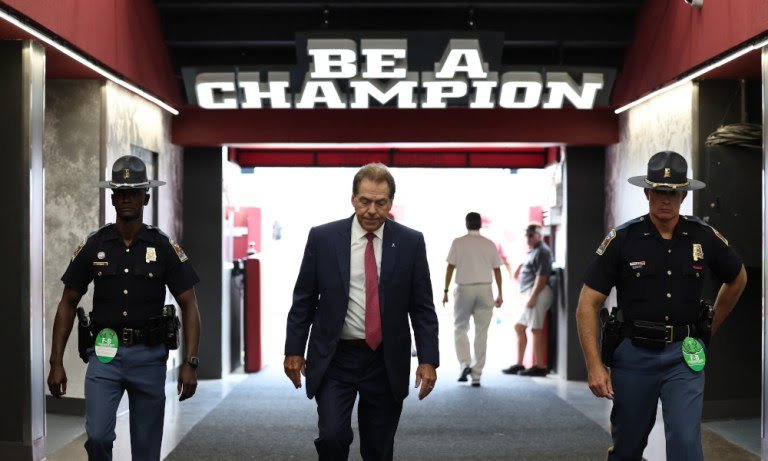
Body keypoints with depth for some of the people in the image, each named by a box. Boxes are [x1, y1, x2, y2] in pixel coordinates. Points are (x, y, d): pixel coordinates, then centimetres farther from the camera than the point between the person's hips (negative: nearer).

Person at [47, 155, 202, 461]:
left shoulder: (164, 247, -3)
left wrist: (190, 363, -12)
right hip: (105, 353, 0)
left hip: (149, 355, 0)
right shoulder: (93, 246, 0)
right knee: (97, 435, -16)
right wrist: (56, 363, 0)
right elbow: (67, 304, 6)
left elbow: (189, 306, -2)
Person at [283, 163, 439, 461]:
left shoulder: (410, 242, -2)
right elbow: (303, 300, 4)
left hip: (386, 363, 1)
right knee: (333, 436, -14)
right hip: (334, 359, -1)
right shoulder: (322, 238, -3)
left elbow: (422, 307, 0)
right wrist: (294, 350, 2)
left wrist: (428, 360, -6)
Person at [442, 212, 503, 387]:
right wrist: (499, 294, 12)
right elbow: (497, 270, 6)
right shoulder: (489, 244, 4)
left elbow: (450, 267, -3)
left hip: (464, 288, -1)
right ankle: (477, 375, 6)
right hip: (485, 289, 1)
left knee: (460, 328, 14)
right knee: (481, 333, 5)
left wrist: (446, 290, 2)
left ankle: (465, 364, -4)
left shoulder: (458, 242, -2)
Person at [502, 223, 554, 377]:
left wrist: (533, 296, -22)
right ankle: (519, 364, 17)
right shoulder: (533, 251, 21)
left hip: (537, 293, -11)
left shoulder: (542, 251, -10)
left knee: (536, 329, -9)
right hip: (530, 294, 11)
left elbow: (542, 276, -18)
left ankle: (540, 366, -6)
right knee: (519, 327, 13)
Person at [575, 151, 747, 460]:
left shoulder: (705, 237, -1)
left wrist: (709, 328, 18)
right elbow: (588, 304, -7)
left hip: (684, 355, 1)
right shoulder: (622, 239, -7)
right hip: (634, 354, 0)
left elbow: (737, 278, 20)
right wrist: (594, 365, -14)